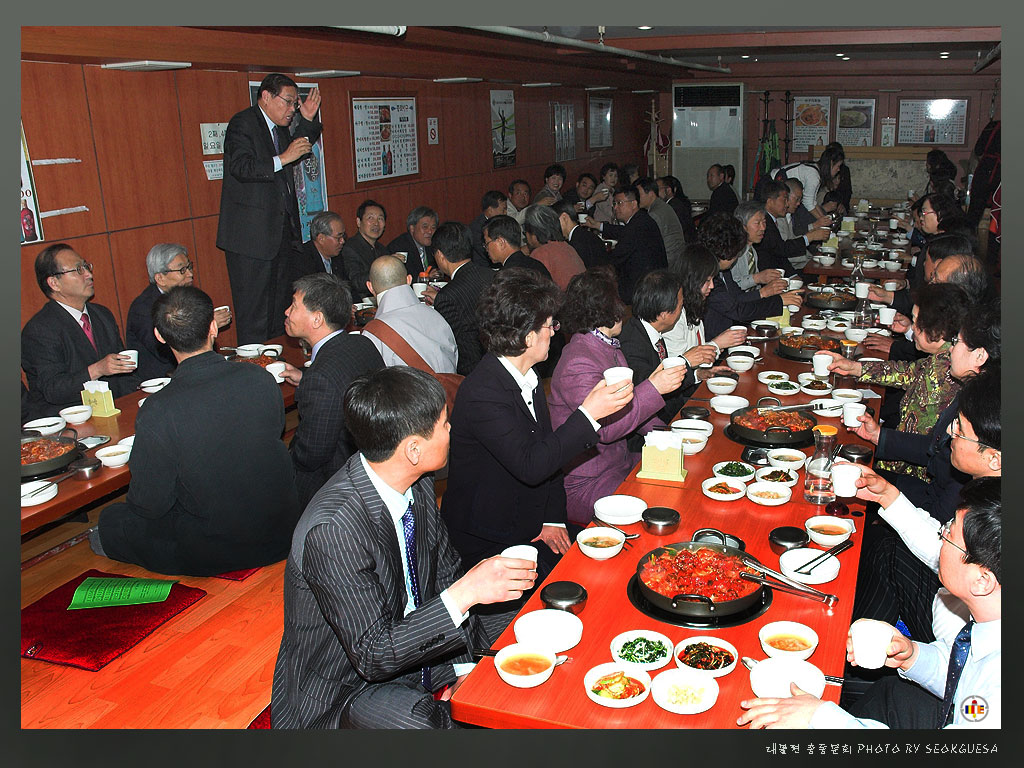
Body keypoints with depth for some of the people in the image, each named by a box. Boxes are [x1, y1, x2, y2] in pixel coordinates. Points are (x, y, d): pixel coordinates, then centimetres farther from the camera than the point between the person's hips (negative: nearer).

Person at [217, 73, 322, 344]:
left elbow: (297, 150, 34)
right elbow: (241, 167, -21)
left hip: (282, 229, 9)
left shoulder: (280, 128, 16)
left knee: (279, 300, 12)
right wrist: (282, 159, -26)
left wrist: (307, 120, 19)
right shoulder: (243, 123, -9)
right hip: (251, 232, -9)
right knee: (253, 306, -5)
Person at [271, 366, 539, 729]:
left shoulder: (417, 485, -6)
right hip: (341, 690, -7)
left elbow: (446, 573, 6)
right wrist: (464, 595, -34)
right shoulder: (332, 529, -30)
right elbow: (373, 655, -26)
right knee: (425, 721, -32)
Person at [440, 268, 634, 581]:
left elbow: (549, 449, 8)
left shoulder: (528, 377, 4)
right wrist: (589, 414, -30)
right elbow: (530, 466, -30)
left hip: (532, 526, 8)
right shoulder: (482, 394, -25)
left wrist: (553, 518, -1)